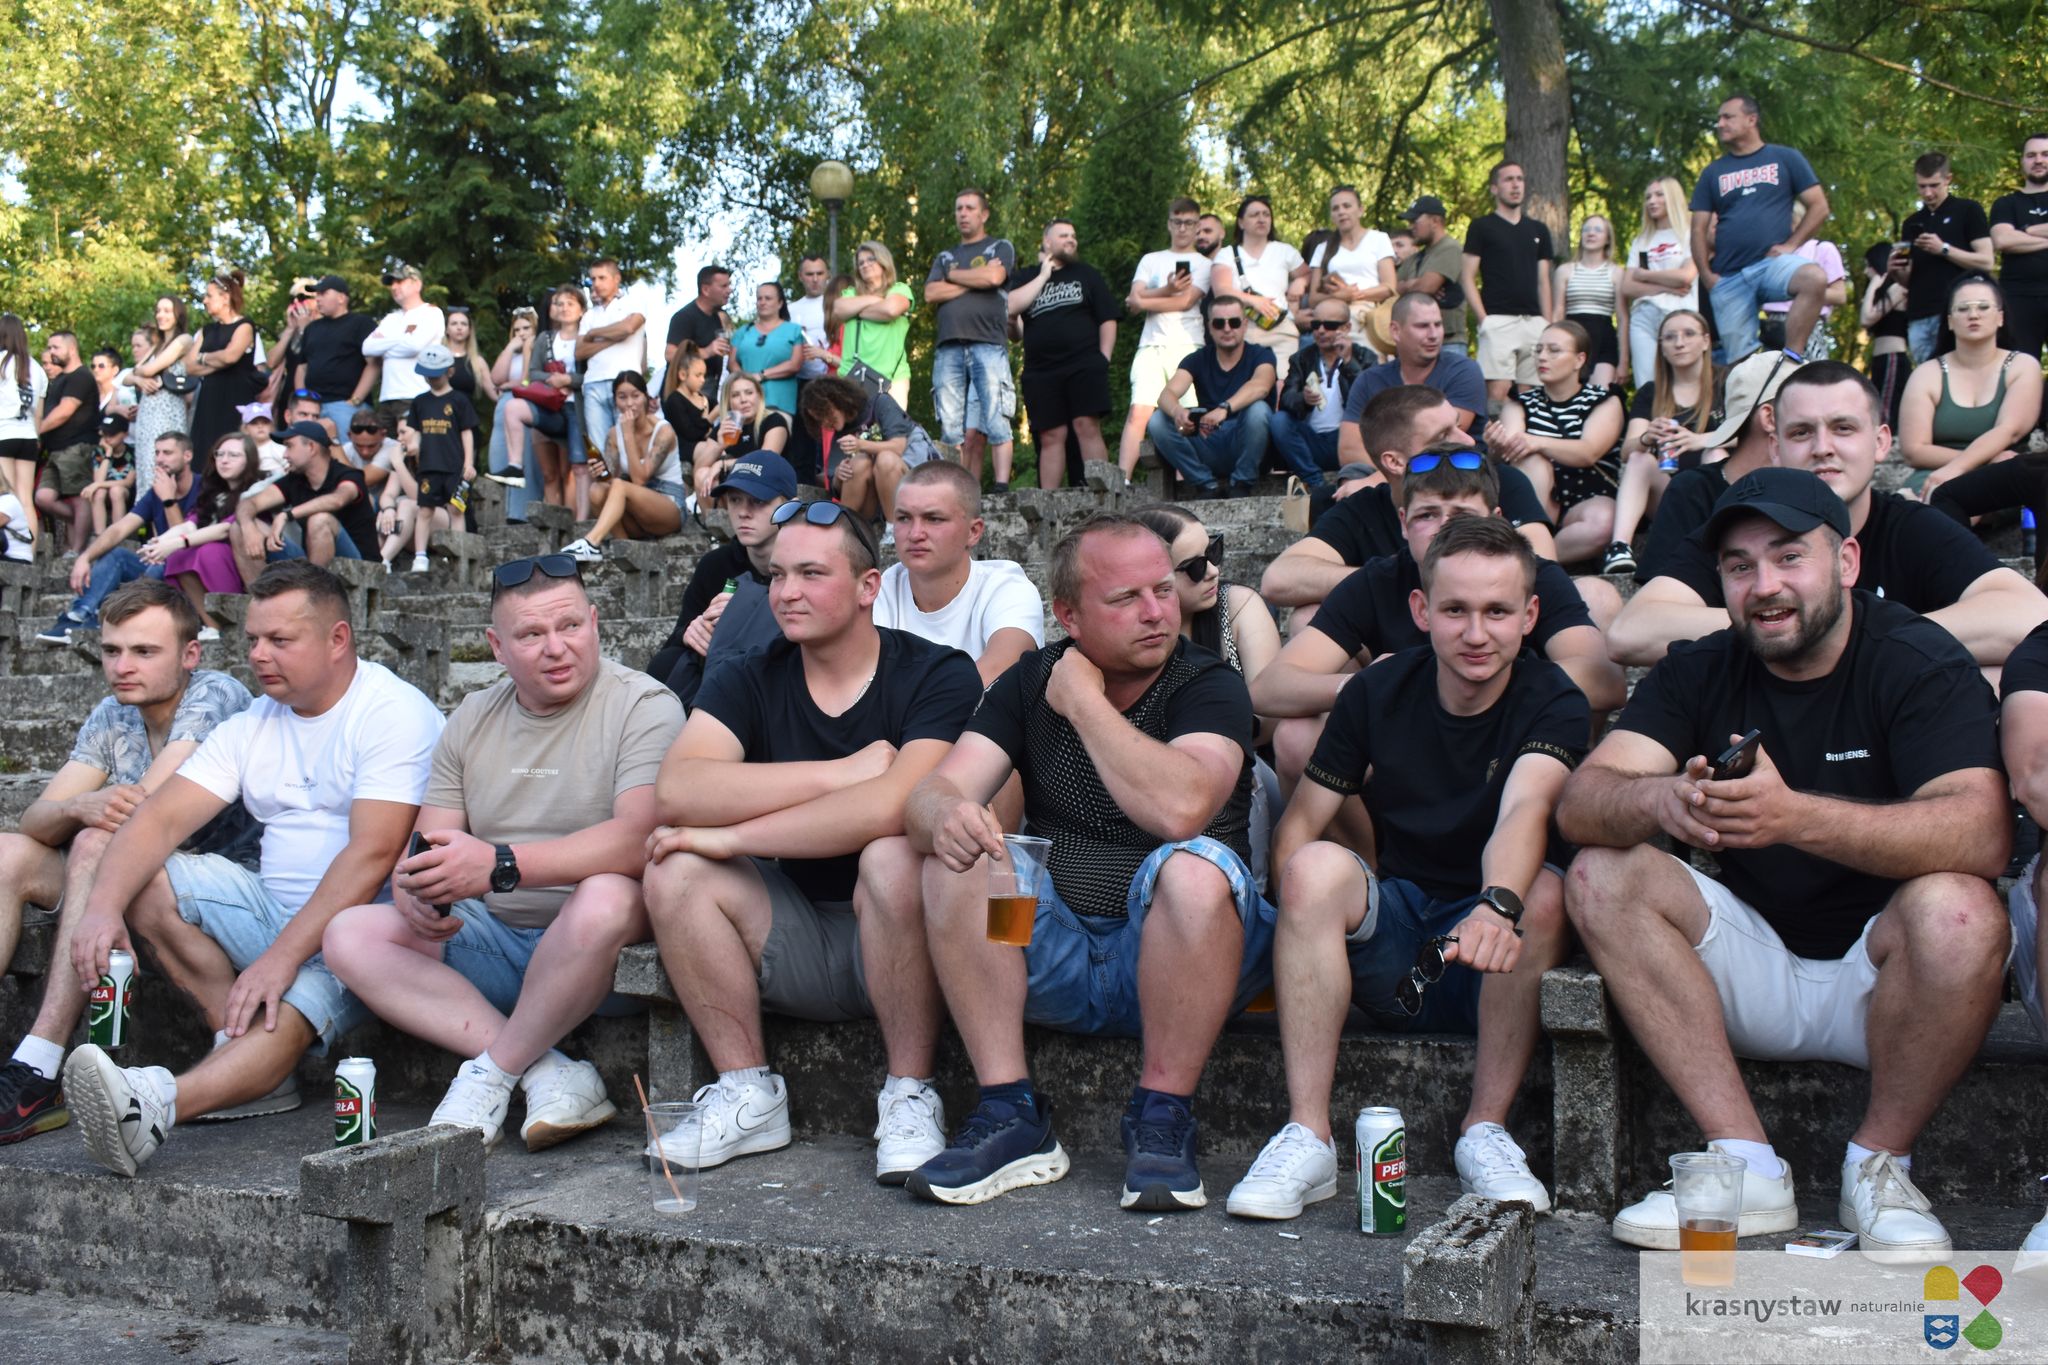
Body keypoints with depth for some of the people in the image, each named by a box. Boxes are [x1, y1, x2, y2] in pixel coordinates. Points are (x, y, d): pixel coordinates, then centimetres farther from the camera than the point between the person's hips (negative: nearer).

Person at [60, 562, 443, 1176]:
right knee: (145, 880, -10)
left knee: (287, 1016, -34)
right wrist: (102, 906, -19)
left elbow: (371, 856, -22)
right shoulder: (252, 725, 11)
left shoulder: (395, 713, -12)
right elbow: (162, 817, 0)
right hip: (274, 910, 8)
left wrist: (282, 957, -29)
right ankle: (245, 1051, -17)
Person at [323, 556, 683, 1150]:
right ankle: (548, 1074, -22)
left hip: (601, 947, -6)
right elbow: (425, 840, 9)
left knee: (604, 898, -38)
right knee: (349, 935, -11)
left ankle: (491, 1074, -15)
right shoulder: (473, 718, 12)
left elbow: (639, 838, -24)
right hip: (494, 938, 6)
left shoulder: (643, 705, -9)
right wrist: (415, 884, -17)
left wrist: (499, 864, -32)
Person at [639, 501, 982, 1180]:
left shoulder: (937, 676, -10)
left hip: (899, 940, -4)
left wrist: (730, 837, -23)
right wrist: (842, 773, -23)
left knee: (893, 857, -33)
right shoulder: (749, 682, 2)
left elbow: (894, 805, -28)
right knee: (675, 869, -18)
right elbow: (676, 790, -18)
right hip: (796, 942, 4)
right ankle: (750, 1095, -4)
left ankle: (910, 1098, -15)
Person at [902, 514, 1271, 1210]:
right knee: (955, 858, -19)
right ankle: (1010, 1115, -17)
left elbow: (1179, 808, -28)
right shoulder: (1032, 682, 6)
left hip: (1178, 956, -3)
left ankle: (1161, 1119, -18)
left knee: (1197, 867, -33)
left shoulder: (1210, 686, -7)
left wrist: (1085, 701, -16)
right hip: (1054, 959, 4)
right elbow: (932, 793, -6)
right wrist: (944, 815, -31)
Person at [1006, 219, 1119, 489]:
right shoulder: (1025, 278, 15)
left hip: (1084, 365, -1)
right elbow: (1010, 307, -6)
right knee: (1050, 437, -1)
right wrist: (1044, 274, -1)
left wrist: (1103, 358, 0)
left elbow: (1107, 319, 12)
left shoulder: (1086, 274, 15)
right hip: (1040, 372, 1)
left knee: (1087, 426, -12)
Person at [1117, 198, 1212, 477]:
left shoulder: (1203, 263, 16)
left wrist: (1146, 300, 7)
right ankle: (1121, 477, -29)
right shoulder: (1150, 260, 24)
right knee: (1139, 412, -17)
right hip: (1150, 347, 1)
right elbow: (1135, 301, 9)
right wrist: (1167, 290, -6)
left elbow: (1185, 301, -1)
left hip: (1188, 346, -1)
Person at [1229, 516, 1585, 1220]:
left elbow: (1526, 808, -31)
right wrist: (1316, 911, -21)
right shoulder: (1377, 694, -1)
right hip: (1389, 945, 2)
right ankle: (1306, 1139, -26)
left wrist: (1498, 905, -51)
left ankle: (1485, 1132, -18)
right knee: (1316, 866, -27)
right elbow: (1297, 827, -1)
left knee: (1543, 893, -32)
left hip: (1491, 968, -1)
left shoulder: (1551, 701, -9)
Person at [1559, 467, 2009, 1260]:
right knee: (1601, 875, -17)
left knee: (1955, 909, -33)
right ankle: (1749, 1169, -18)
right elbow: (1580, 803, -14)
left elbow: (1982, 833, -30)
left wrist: (1795, 817, -44)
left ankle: (1880, 1167, -9)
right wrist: (1662, 800, -38)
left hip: (1881, 981, -3)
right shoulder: (1700, 673, 0)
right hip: (1753, 972, 4)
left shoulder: (1921, 664, -11)